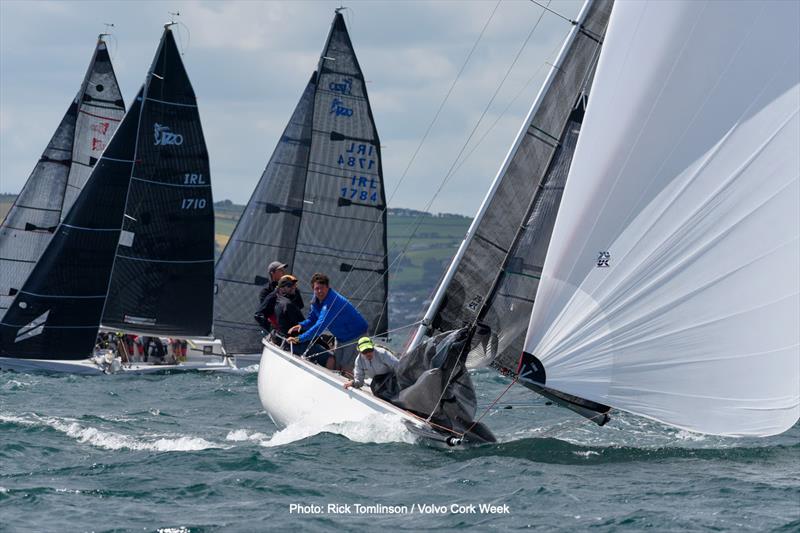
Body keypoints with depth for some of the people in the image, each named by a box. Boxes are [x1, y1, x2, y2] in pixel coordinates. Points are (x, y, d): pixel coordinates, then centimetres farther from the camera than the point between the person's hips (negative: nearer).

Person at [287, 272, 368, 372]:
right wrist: (301, 325, -14)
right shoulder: (316, 300, -3)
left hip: (355, 335, -9)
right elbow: (312, 319, 10)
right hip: (341, 337, 9)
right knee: (336, 366, 9)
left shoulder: (333, 302, -33)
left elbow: (320, 326, -38)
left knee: (346, 369, -15)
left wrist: (299, 339, -37)